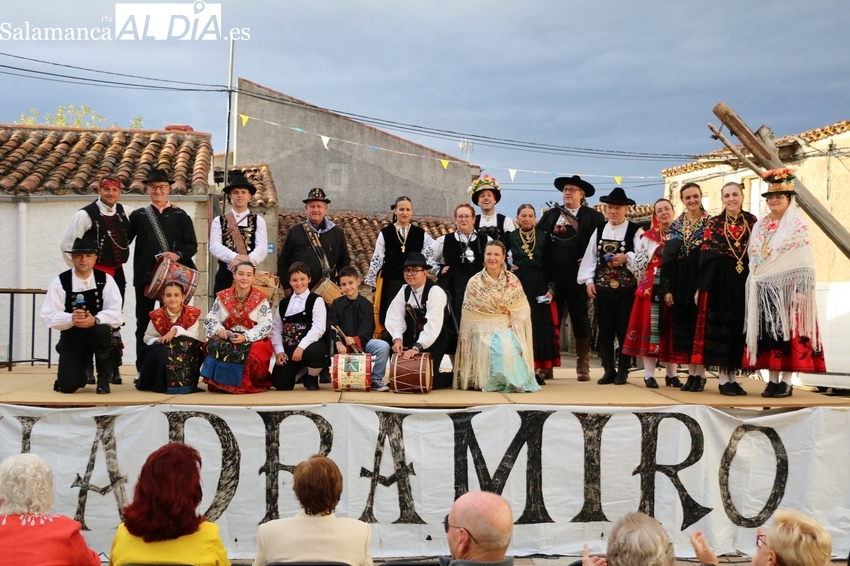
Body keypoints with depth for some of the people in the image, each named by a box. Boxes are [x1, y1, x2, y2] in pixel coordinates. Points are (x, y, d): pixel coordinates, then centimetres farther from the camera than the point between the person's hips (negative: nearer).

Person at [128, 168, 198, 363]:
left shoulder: (180, 215, 7)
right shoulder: (138, 215, 9)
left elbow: (192, 245, 1)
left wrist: (178, 255, -17)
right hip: (145, 276, 1)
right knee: (143, 323, 4)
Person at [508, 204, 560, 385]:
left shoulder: (543, 237, 5)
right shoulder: (511, 236, 3)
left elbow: (549, 265, 3)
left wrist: (550, 289, -4)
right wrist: (506, 268, -4)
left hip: (539, 287, 1)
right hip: (518, 285, -1)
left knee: (540, 327, 0)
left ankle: (539, 370, 4)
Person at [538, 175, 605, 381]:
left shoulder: (594, 217, 2)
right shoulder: (550, 215, 11)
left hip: (577, 277, -3)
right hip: (553, 277, 3)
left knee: (580, 319, 4)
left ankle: (583, 365, 9)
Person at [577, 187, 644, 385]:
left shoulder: (635, 231, -2)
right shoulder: (599, 231, 11)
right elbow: (590, 257, 10)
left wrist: (627, 258, -28)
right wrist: (589, 280, 2)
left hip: (626, 287, -4)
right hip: (602, 286, 4)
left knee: (624, 329, 2)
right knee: (605, 330, 6)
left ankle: (623, 370, 11)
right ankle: (609, 370, 14)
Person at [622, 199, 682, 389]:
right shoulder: (648, 237, 4)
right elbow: (639, 263, 2)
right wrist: (645, 284, -1)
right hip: (652, 288, -2)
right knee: (651, 327, -3)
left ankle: (671, 374, 12)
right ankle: (649, 375, 0)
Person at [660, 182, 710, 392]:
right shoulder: (676, 225, 10)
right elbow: (667, 258, 6)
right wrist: (666, 288, -2)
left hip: (701, 279, -4)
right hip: (679, 281, 4)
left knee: (700, 325, -2)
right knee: (683, 326, 5)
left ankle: (700, 374, 4)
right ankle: (691, 373, 13)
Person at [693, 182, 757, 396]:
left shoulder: (752, 222, 8)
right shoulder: (714, 223, 3)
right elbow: (704, 256, -1)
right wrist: (700, 286, -6)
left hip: (744, 281, 2)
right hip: (719, 280, -2)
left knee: (739, 325, 5)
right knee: (720, 324, -2)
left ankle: (732, 377, 13)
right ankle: (723, 379, 3)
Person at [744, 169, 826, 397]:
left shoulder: (798, 224, -2)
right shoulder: (760, 226, 15)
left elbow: (804, 261, -8)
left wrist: (802, 291, -16)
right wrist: (752, 285, 9)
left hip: (789, 286, -5)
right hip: (764, 288, 5)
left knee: (788, 331, -5)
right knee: (767, 331, 3)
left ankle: (786, 381, -1)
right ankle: (772, 379, 8)